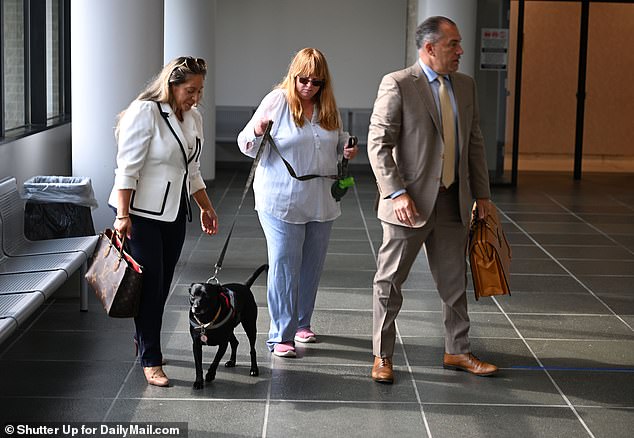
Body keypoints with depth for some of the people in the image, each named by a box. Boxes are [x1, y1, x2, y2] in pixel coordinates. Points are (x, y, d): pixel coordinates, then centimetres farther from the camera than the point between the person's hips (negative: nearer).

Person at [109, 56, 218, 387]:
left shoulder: (193, 117, 10)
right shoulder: (145, 112, -14)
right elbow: (127, 168, -17)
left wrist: (206, 207, 21)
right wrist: (123, 216, -22)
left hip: (175, 212, 7)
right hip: (142, 212, -7)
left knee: (162, 285, 11)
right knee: (150, 284, -6)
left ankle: (144, 339, 29)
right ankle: (150, 360, 0)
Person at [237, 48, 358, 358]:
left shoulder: (328, 107, 6)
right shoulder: (277, 101, -8)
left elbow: (336, 142, 22)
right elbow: (247, 145, -7)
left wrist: (347, 149, 1)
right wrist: (258, 131, -29)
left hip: (321, 202, 6)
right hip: (282, 201, -5)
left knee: (312, 265, 15)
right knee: (284, 266, -4)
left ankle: (301, 322, 31)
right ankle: (281, 335, 2)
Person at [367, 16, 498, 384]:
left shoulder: (465, 86, 10)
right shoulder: (397, 85, -10)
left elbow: (475, 142, 15)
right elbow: (379, 143, -12)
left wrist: (482, 193, 12)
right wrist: (396, 193, -20)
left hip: (454, 202, 6)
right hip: (410, 202, -6)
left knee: (455, 283, 14)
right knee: (390, 282, 4)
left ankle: (458, 352, 28)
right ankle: (382, 356, 16)